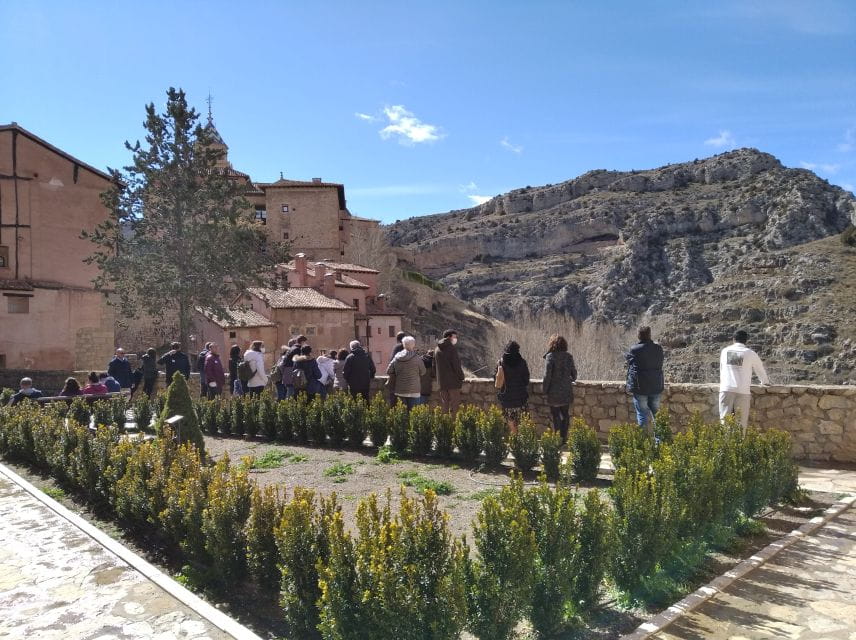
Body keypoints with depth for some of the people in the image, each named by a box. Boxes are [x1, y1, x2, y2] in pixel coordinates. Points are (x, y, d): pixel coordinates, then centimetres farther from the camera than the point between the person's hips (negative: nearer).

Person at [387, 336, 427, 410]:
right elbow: (423, 372, -1)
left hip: (400, 390, 5)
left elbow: (389, 371, 6)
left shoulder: (396, 358, 1)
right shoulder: (416, 358, -12)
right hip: (413, 390, -5)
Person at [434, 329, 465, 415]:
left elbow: (434, 366, 15)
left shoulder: (437, 349, 10)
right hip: (453, 381, -7)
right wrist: (461, 377, -5)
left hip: (441, 382, 7)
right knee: (454, 405, -1)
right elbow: (456, 365, -15)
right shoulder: (452, 348, -13)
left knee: (444, 404, 13)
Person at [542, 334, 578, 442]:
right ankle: (564, 437, 15)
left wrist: (545, 389, -3)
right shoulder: (569, 356, 1)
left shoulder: (550, 356, -11)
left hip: (554, 392, -4)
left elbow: (547, 375, -14)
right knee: (565, 414, 14)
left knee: (555, 415, 4)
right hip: (566, 390, 4)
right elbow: (574, 373, 9)